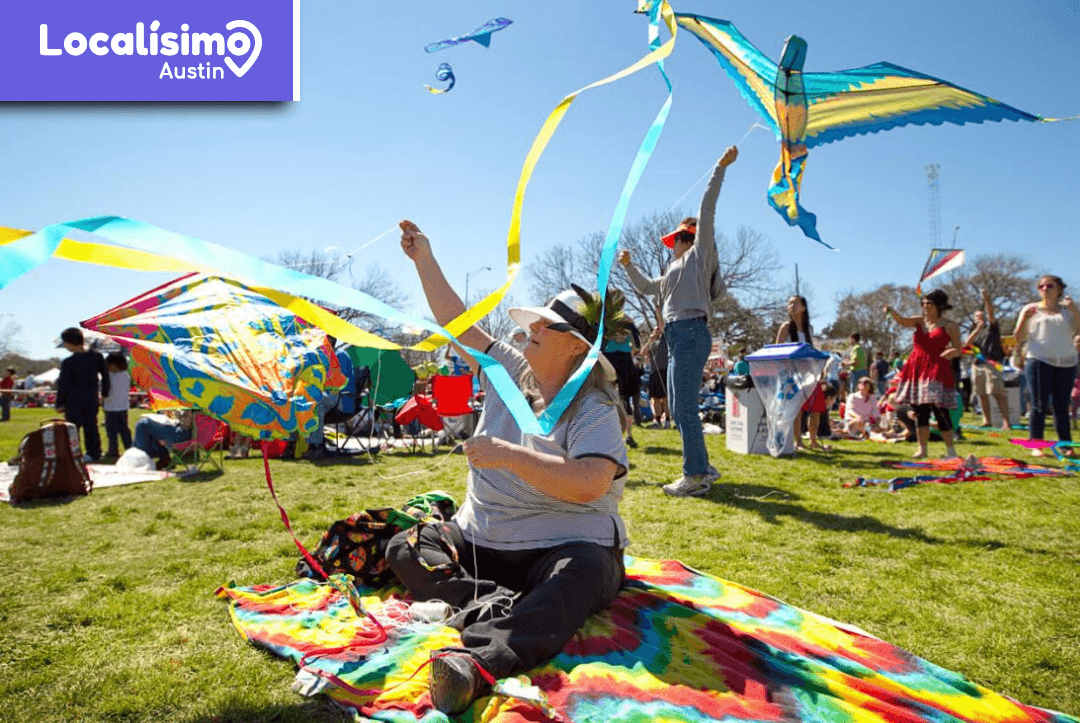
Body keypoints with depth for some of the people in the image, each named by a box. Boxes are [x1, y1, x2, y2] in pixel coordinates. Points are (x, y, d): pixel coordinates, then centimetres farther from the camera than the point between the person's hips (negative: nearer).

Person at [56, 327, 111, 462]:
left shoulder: (68, 363, -15)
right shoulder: (97, 357, -2)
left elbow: (63, 385, -9)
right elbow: (105, 376, 8)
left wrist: (59, 404, 1)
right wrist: (104, 393, 20)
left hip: (74, 401, -4)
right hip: (92, 400, 4)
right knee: (91, 427, 12)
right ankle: (94, 453, 15)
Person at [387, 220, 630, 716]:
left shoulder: (595, 409, -12)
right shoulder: (509, 372, 8)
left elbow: (589, 483, -28)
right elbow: (458, 322, 10)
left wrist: (511, 456, -29)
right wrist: (425, 260, 10)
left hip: (561, 547, -6)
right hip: (480, 543, 7)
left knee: (584, 573, -40)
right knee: (403, 549, -11)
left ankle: (478, 663, -58)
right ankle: (497, 607, -30)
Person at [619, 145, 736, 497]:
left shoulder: (700, 254, 6)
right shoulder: (675, 271, 29)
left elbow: (707, 209, -2)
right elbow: (645, 287, 41)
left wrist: (721, 167, -4)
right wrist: (628, 265, 31)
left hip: (690, 333, -9)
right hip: (677, 337, 9)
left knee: (684, 407, -12)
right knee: (677, 408, 10)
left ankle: (695, 476, -8)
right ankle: (702, 469, 18)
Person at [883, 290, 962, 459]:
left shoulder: (949, 326, 2)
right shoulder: (919, 321, 13)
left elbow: (958, 350, 2)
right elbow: (901, 321, -4)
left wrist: (952, 352, -20)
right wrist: (891, 310, -22)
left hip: (936, 370, -5)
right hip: (916, 368, 5)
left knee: (940, 411, -10)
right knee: (920, 412, 6)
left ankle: (950, 450, 1)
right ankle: (922, 449, 13)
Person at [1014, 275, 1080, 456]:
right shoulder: (1031, 309, 10)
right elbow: (1018, 337, 4)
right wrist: (1025, 318, -12)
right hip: (1039, 361, -2)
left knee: (1062, 406, 4)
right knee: (1039, 405, -4)